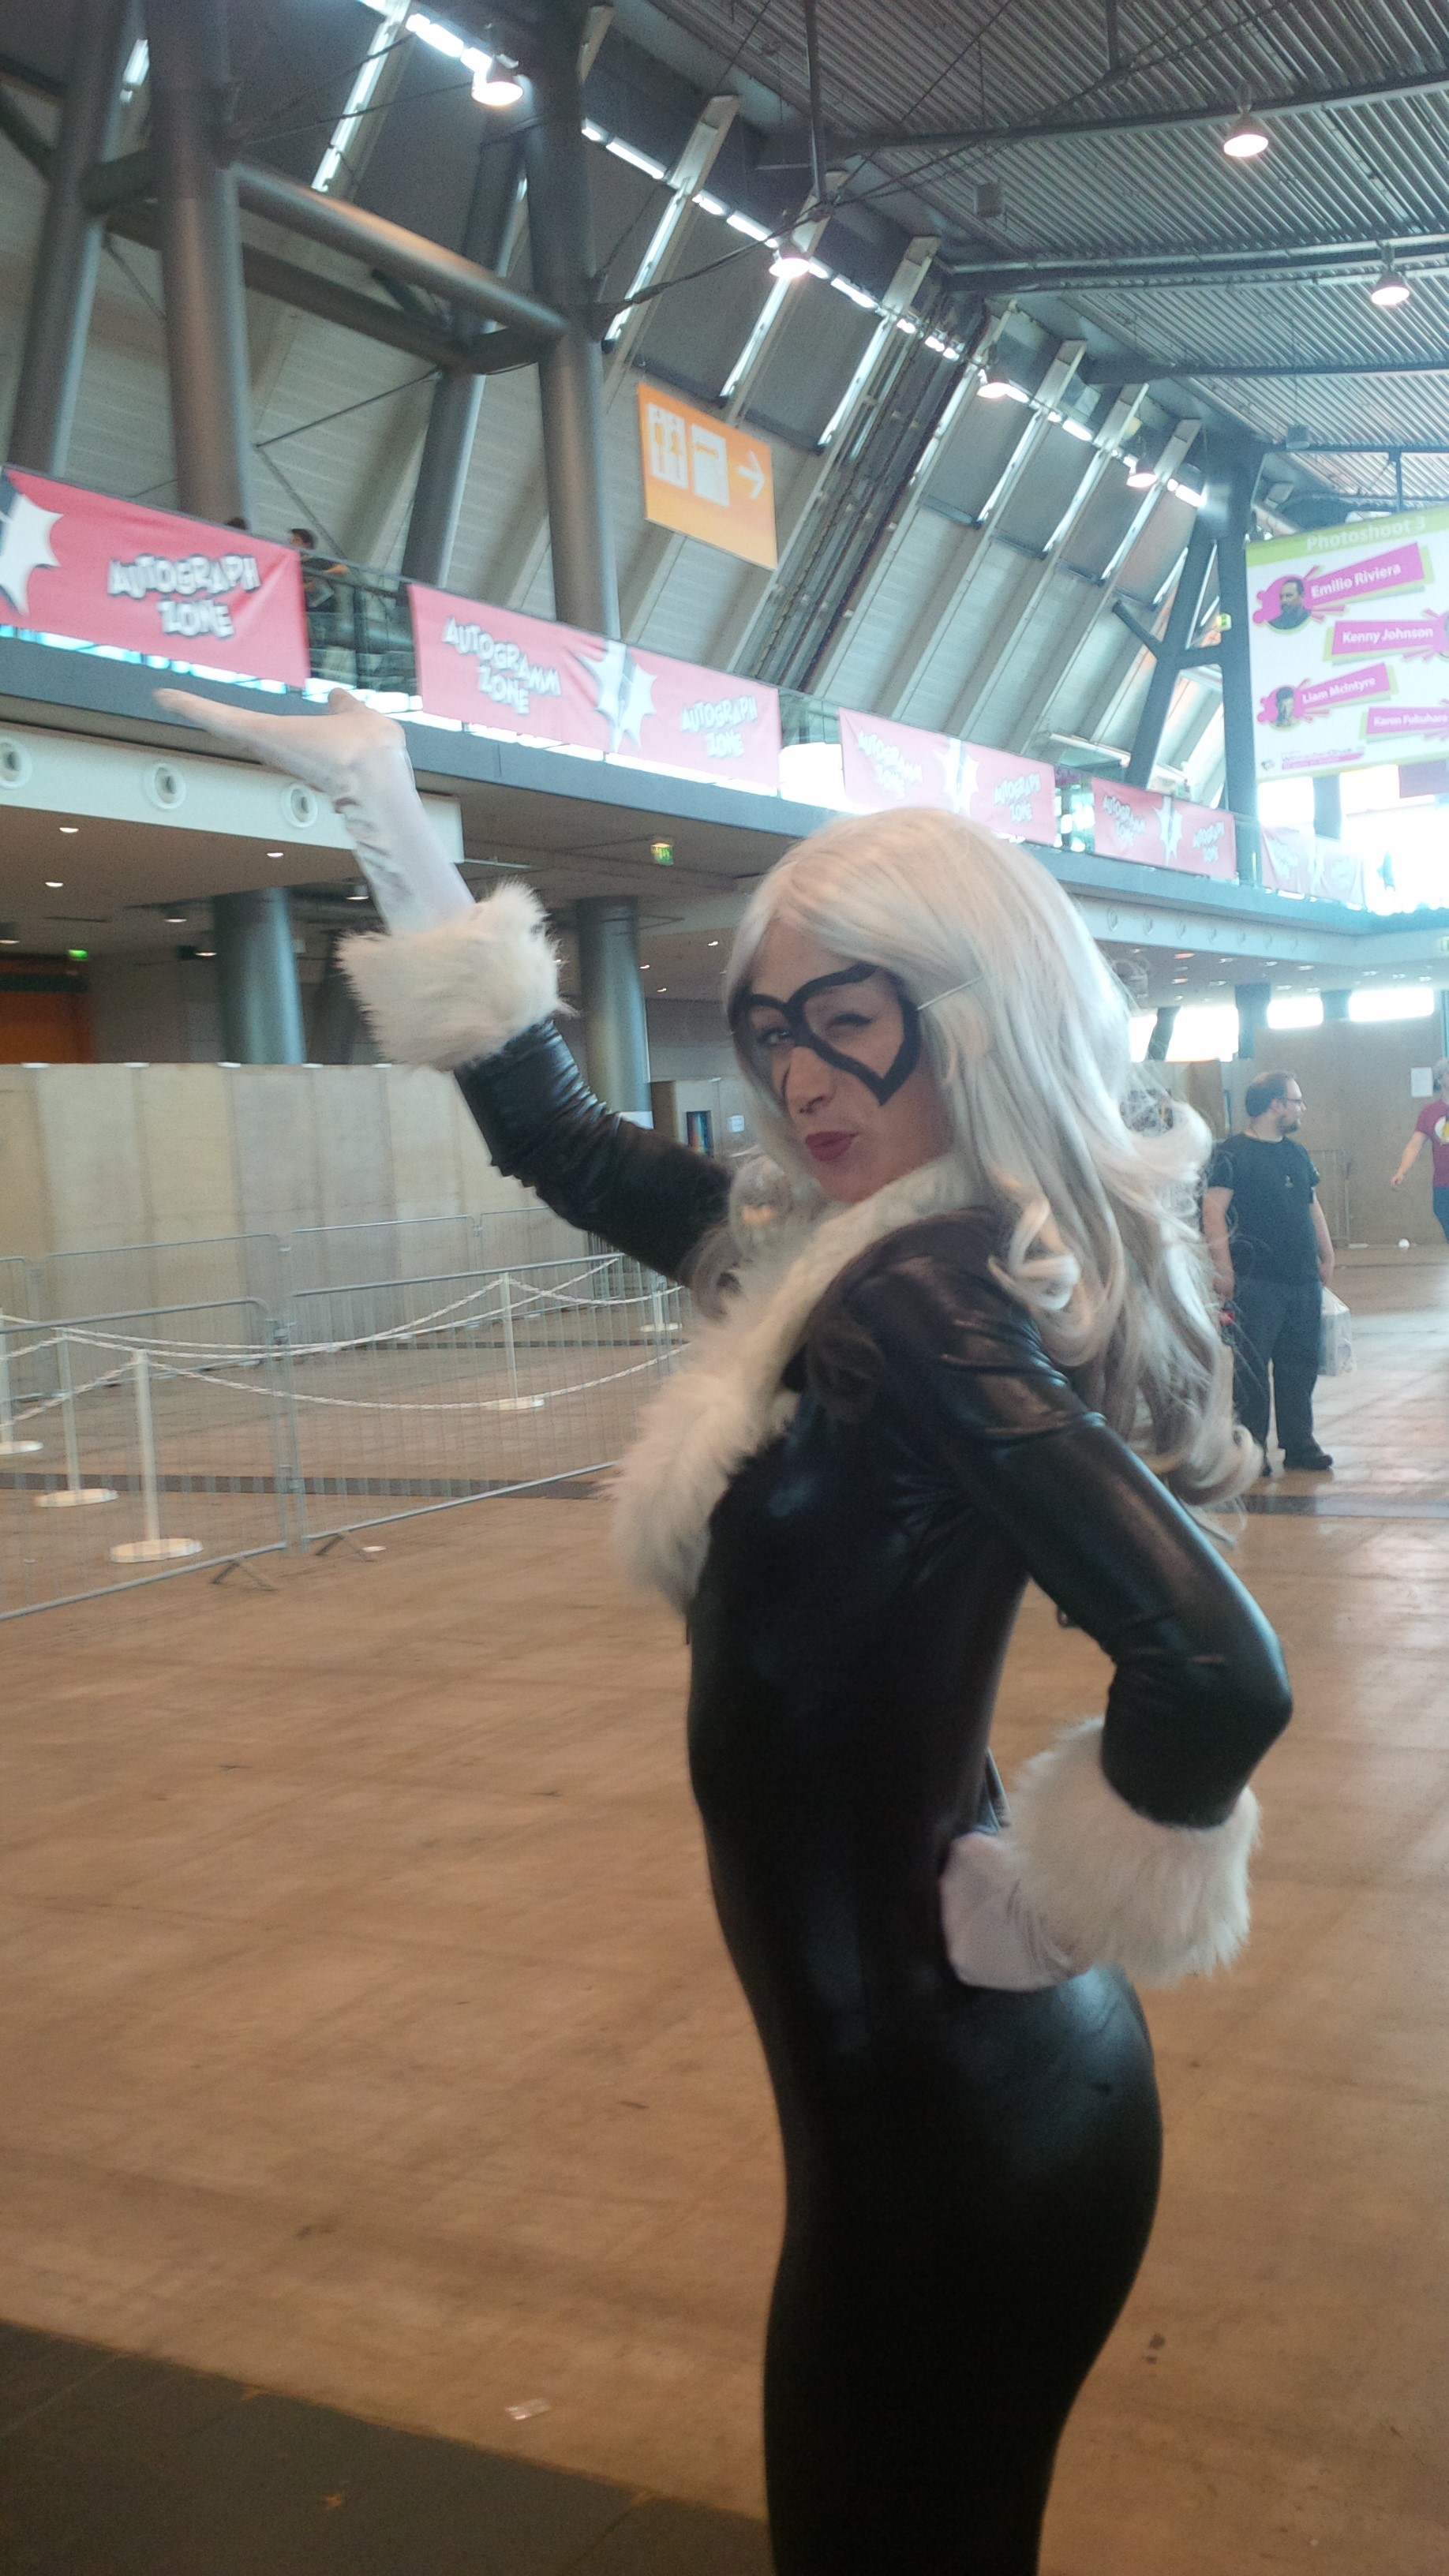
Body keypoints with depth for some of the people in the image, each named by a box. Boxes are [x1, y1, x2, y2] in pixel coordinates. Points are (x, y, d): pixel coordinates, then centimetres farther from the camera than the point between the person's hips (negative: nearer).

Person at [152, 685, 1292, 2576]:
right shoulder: (834, 1249, 2)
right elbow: (565, 1140, 12)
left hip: (946, 2107, -8)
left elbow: (1215, 1669, -36)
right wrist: (383, 809, 14)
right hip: (961, 2076, 8)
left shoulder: (921, 1295, -25)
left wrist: (1058, 1905, -18)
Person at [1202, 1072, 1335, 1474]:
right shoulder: (1232, 1154, -7)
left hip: (1304, 1281, 7)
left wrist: (1327, 1256, 17)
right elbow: (1213, 1207, -15)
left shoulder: (1296, 1153, 15)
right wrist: (1223, 1267, -21)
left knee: (1300, 1366, 11)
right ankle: (1252, 1448, 8)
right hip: (1257, 1284, -7)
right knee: (1251, 1368, -1)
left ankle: (1299, 1443, 21)